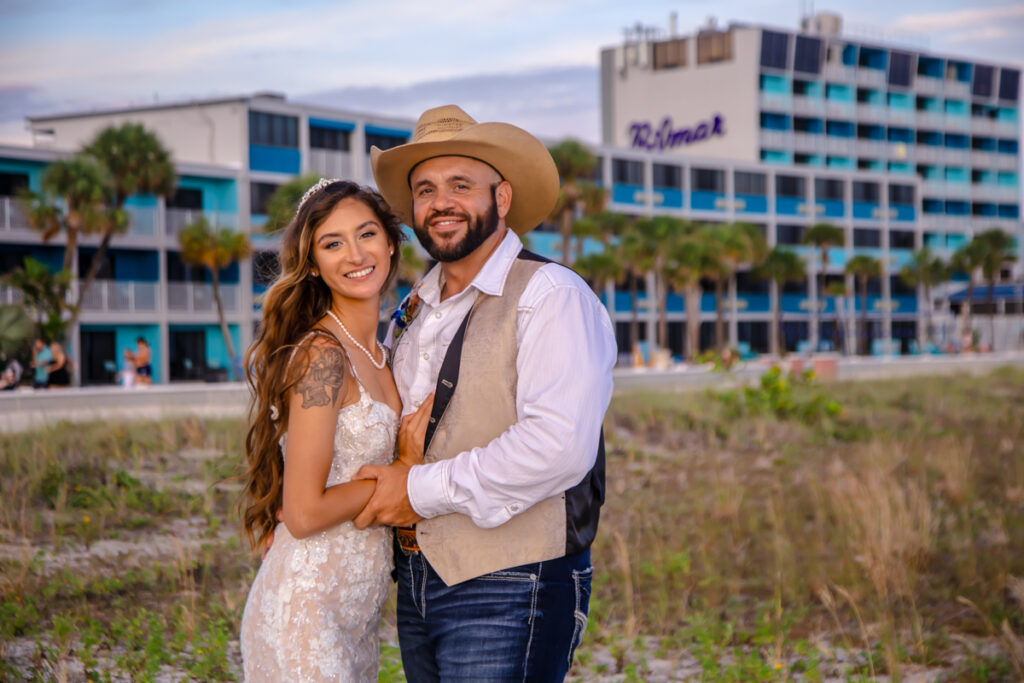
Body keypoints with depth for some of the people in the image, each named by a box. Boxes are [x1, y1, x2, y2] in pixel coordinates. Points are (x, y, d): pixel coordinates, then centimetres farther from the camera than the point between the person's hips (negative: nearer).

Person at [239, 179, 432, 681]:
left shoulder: (377, 356, 11)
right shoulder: (323, 356, -16)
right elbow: (304, 513, -18)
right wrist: (406, 467, -10)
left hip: (358, 615, 8)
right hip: (304, 613, -8)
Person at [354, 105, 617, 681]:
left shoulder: (552, 297, -12)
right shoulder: (414, 312, 14)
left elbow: (560, 446, -25)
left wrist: (424, 489, -18)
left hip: (507, 595, -8)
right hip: (417, 587, 8)